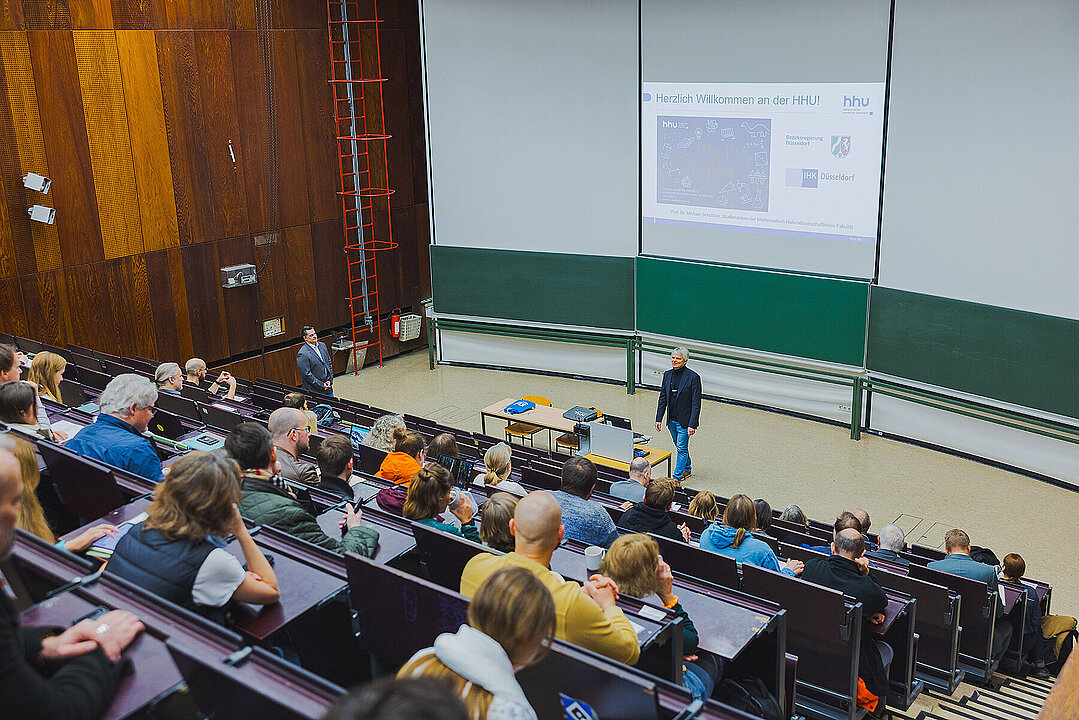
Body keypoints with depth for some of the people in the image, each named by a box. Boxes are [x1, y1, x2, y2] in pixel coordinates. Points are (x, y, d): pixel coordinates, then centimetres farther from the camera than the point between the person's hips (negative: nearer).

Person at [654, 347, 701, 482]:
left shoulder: (693, 377, -14)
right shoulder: (667, 375, 4)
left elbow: (696, 404, -14)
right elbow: (663, 398, 10)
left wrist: (692, 425, -18)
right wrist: (659, 419, 6)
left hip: (684, 420, -6)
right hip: (672, 420, 6)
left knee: (682, 448, -3)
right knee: (680, 447, 19)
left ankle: (677, 478, 3)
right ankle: (687, 469, 39)